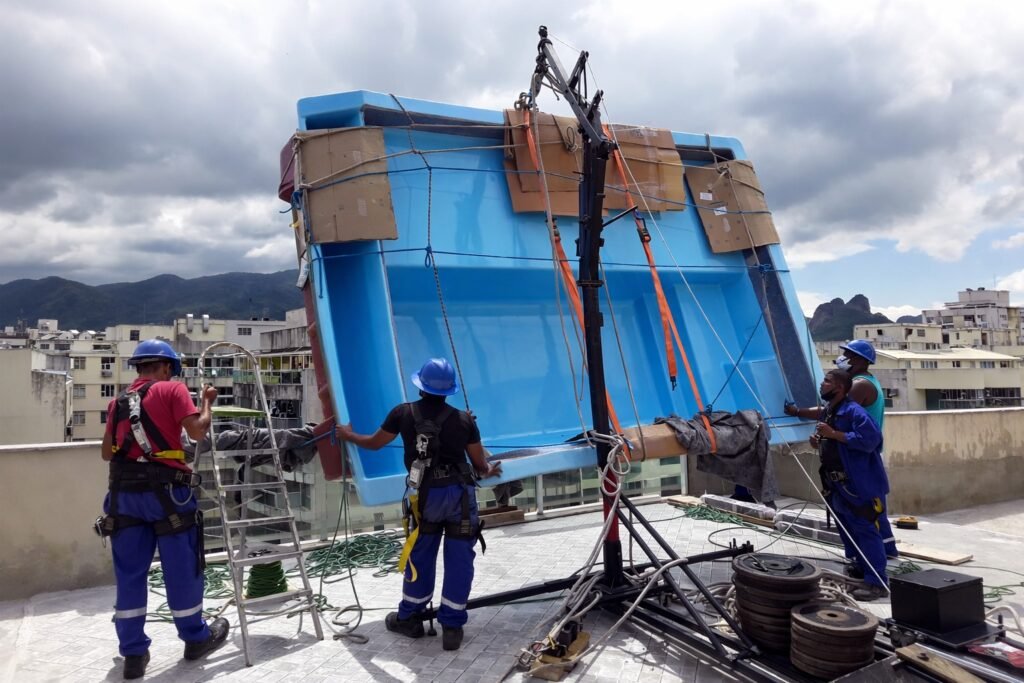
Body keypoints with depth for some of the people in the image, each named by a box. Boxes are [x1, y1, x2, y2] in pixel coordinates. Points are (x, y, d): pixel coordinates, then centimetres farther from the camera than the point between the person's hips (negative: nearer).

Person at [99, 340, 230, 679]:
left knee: (129, 572, 10)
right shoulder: (172, 390, -1)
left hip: (124, 492, 5)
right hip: (165, 489, -5)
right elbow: (197, 431, -10)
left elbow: (107, 452, 17)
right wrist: (207, 402, 6)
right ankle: (196, 638, 22)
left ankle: (133, 653, 16)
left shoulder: (118, 401, 16)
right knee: (182, 567, 8)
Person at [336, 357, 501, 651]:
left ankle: (409, 619, 32)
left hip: (427, 495, 1)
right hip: (461, 494, 0)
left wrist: (348, 435, 34)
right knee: (459, 561, 9)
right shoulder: (464, 420, 0)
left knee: (420, 557, 17)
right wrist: (488, 470, 31)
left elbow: (374, 443, 14)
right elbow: (480, 463, 6)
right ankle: (452, 627, 15)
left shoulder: (403, 414, 0)